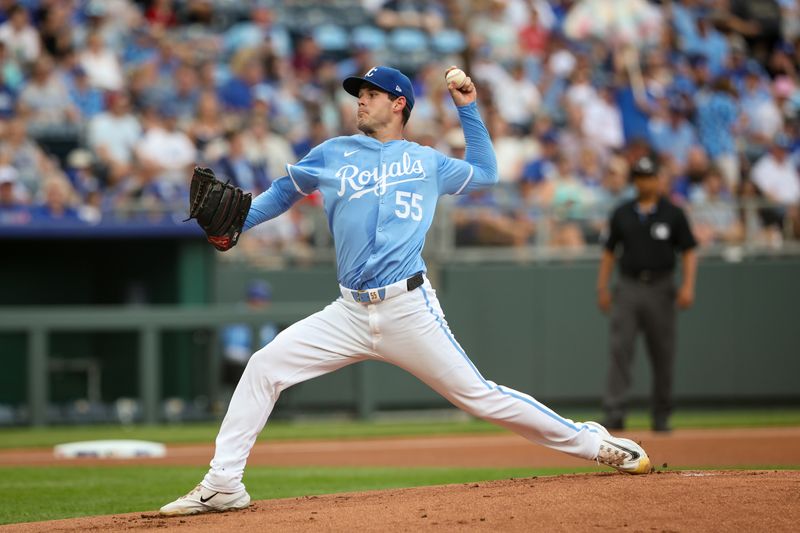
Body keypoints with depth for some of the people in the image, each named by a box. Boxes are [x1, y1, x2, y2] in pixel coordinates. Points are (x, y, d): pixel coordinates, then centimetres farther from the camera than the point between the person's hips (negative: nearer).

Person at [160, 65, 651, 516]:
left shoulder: (427, 162, 12)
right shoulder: (332, 154, 14)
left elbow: (485, 174, 26)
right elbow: (283, 192, 23)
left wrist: (468, 108, 18)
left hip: (409, 309, -2)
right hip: (350, 313, 2)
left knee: (478, 395, -6)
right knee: (264, 367, -10)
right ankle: (223, 485, -6)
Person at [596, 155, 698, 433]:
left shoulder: (673, 214, 3)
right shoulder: (622, 214, 9)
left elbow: (688, 252, 1)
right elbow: (609, 251, 14)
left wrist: (688, 285, -12)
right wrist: (602, 287, 7)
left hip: (659, 289, -1)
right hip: (628, 288, 1)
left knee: (663, 355, 4)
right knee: (620, 349, -12)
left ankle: (661, 416, 13)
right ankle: (614, 411, -18)